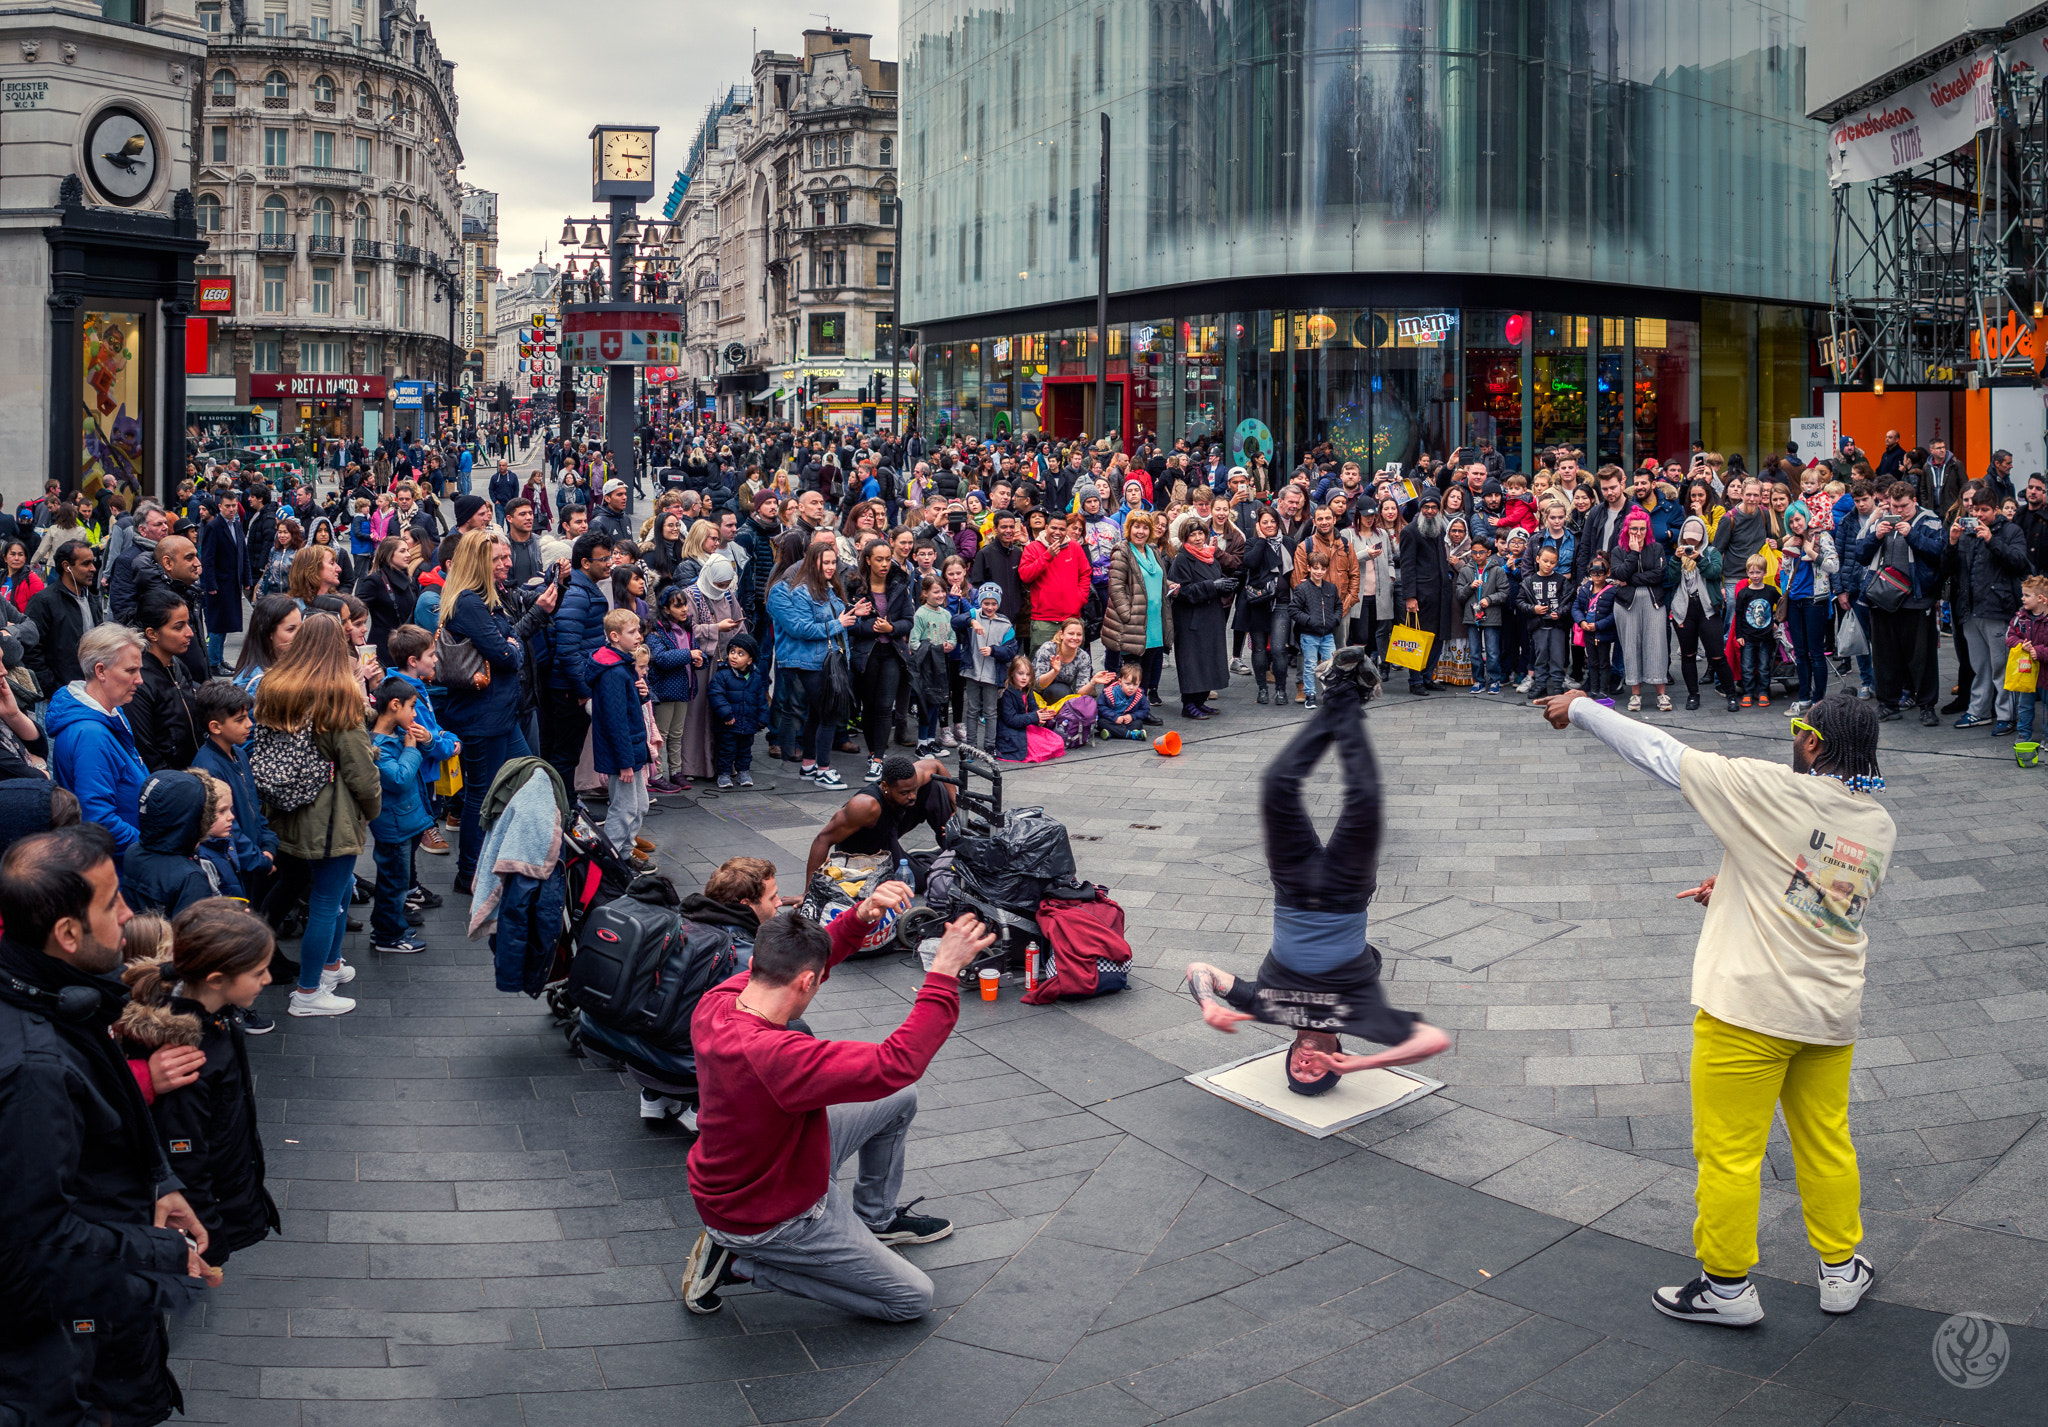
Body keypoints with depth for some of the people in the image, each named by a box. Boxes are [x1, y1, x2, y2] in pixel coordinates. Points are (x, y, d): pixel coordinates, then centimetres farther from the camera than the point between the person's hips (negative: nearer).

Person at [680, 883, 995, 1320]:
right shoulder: (776, 1057, -42)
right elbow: (897, 1064, -40)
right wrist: (944, 972, -36)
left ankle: (875, 1218, 36)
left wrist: (860, 918, -11)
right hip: (768, 1219, -9)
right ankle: (741, 1263, 3)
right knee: (913, 1298, 3)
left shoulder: (716, 1004, -16)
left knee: (901, 1100, 14)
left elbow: (793, 960, 3)